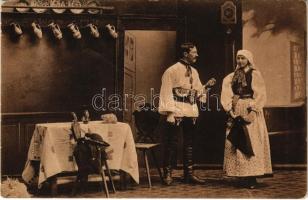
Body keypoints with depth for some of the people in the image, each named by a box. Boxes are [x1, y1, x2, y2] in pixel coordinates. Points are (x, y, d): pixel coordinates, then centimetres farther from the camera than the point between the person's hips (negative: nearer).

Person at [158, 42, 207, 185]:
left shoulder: (194, 72, 16)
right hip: (176, 113, -7)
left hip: (191, 113, 7)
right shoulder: (172, 71, -6)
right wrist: (169, 112, -18)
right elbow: (166, 93, -11)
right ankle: (168, 174, 6)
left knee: (189, 144, 10)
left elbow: (198, 91, 18)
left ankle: (189, 173, 18)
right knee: (172, 144, -3)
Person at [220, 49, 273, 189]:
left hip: (251, 112, -5)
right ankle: (242, 175, 7)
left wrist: (252, 111, -16)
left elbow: (261, 95, -6)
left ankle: (252, 177, -5)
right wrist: (229, 108, -8)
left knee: (251, 143, -8)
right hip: (236, 112, 5)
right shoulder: (233, 76, 14)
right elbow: (226, 95, 7)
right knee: (236, 143, 2)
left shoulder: (255, 74, 0)